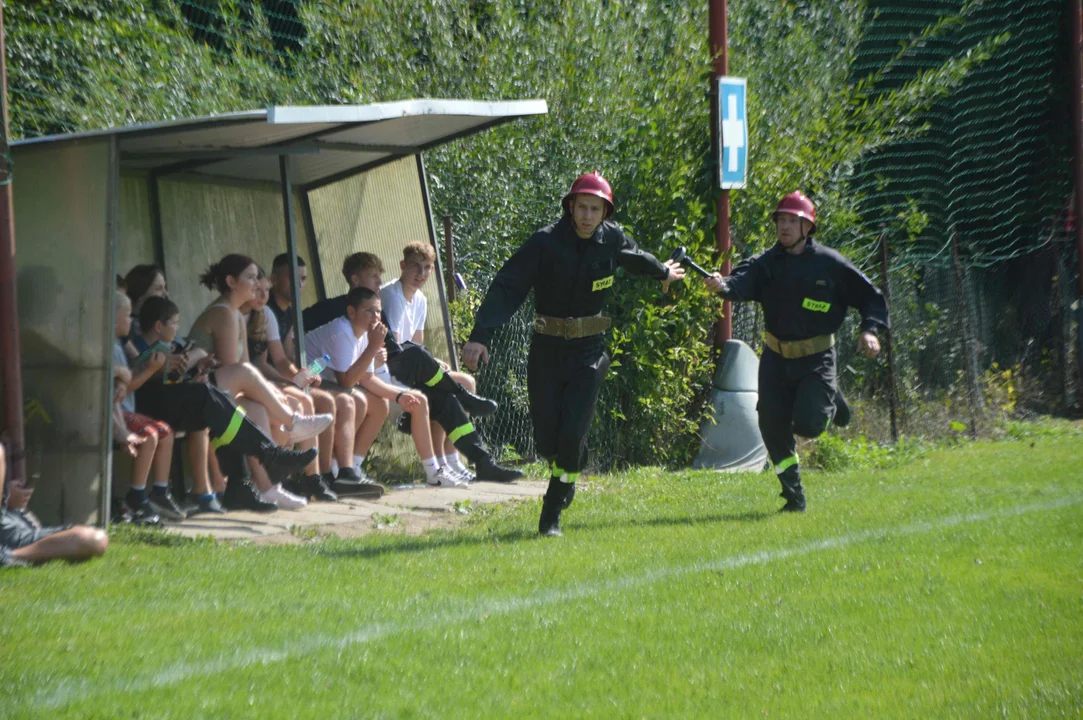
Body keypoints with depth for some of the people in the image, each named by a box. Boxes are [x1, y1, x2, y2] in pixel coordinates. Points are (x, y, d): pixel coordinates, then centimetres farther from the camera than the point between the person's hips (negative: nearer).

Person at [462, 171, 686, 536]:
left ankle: (552, 513, 0)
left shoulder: (613, 240, -2)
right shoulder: (546, 242, -13)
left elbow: (638, 259, 24)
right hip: (547, 349, -1)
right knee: (546, 435, -1)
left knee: (573, 432, -12)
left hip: (589, 351, 1)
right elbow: (506, 288, -20)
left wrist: (663, 272, 45)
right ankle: (565, 477, 34)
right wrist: (481, 335, -32)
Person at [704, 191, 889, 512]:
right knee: (772, 425, -3)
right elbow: (744, 282, -25)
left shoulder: (830, 264, -7)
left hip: (816, 359, -3)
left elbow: (870, 297, 1)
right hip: (776, 357, 3)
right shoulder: (767, 262, -4)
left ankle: (830, 403, 20)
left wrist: (870, 330, -14)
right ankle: (794, 497, 12)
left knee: (807, 425, -16)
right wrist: (723, 285, -47)